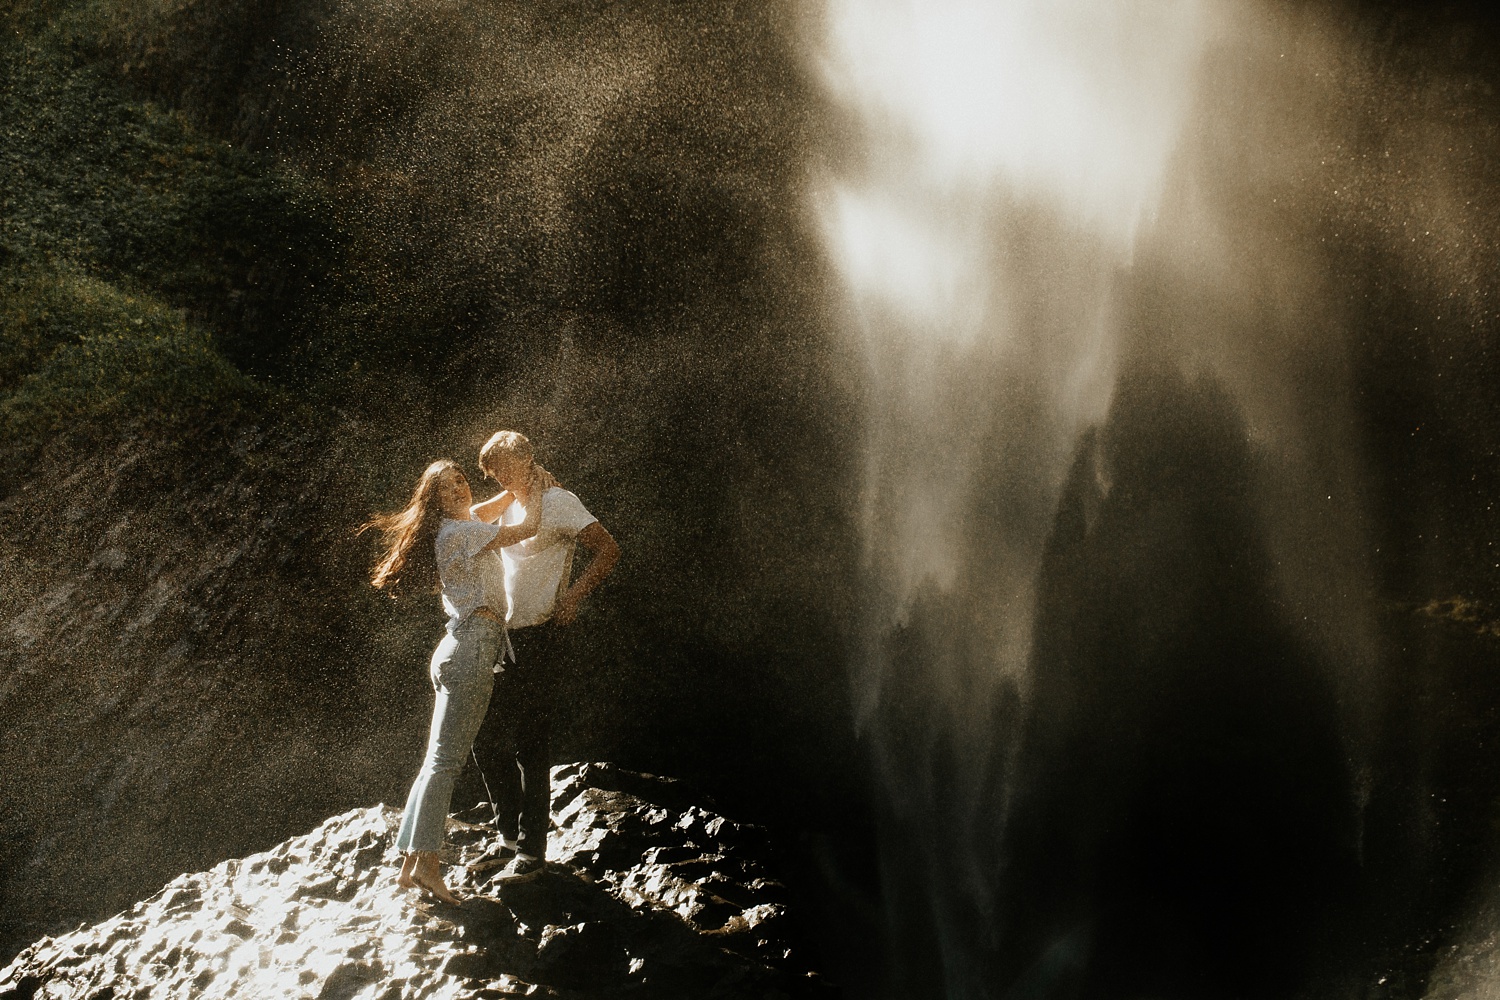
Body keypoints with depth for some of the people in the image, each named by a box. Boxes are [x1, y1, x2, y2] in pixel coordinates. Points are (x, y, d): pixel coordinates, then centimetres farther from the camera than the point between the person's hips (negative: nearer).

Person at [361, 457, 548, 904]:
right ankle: (426, 861, -18)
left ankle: (410, 863, 5)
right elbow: (527, 528, -7)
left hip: (459, 646, 10)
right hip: (474, 646, -10)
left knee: (439, 757, 6)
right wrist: (538, 490, 10)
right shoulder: (461, 531, -8)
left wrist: (516, 488, 30)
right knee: (445, 757, -14)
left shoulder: (457, 528, 19)